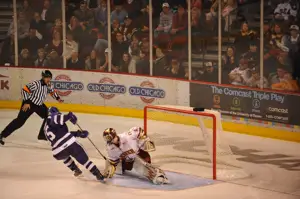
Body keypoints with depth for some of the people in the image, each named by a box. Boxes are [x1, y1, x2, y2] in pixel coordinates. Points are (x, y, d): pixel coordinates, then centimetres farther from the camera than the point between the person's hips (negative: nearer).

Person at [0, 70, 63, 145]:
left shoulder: (48, 85, 0)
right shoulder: (36, 84, -25)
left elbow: (52, 91, 21)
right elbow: (25, 90, -27)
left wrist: (57, 98, 8)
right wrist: (26, 102, -28)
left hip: (39, 105, 8)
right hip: (29, 104, -8)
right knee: (20, 120, -13)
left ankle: (42, 135, 17)